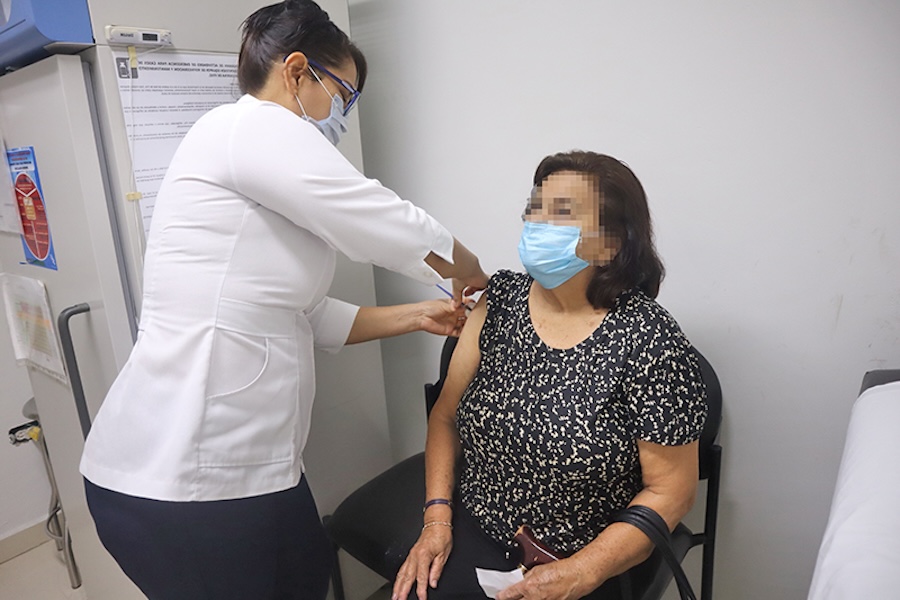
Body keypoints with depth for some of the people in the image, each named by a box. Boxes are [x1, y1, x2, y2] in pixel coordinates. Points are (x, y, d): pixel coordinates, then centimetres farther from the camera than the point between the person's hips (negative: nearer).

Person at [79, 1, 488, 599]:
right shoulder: (253, 125, -13)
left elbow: (305, 316, 14)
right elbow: (396, 229, -17)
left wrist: (416, 315, 13)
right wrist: (473, 274, 3)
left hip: (246, 456, 9)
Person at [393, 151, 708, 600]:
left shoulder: (649, 341, -17)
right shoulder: (500, 298, -4)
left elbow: (670, 491, -11)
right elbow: (446, 415, 2)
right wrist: (437, 517, -6)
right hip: (473, 531, 3)